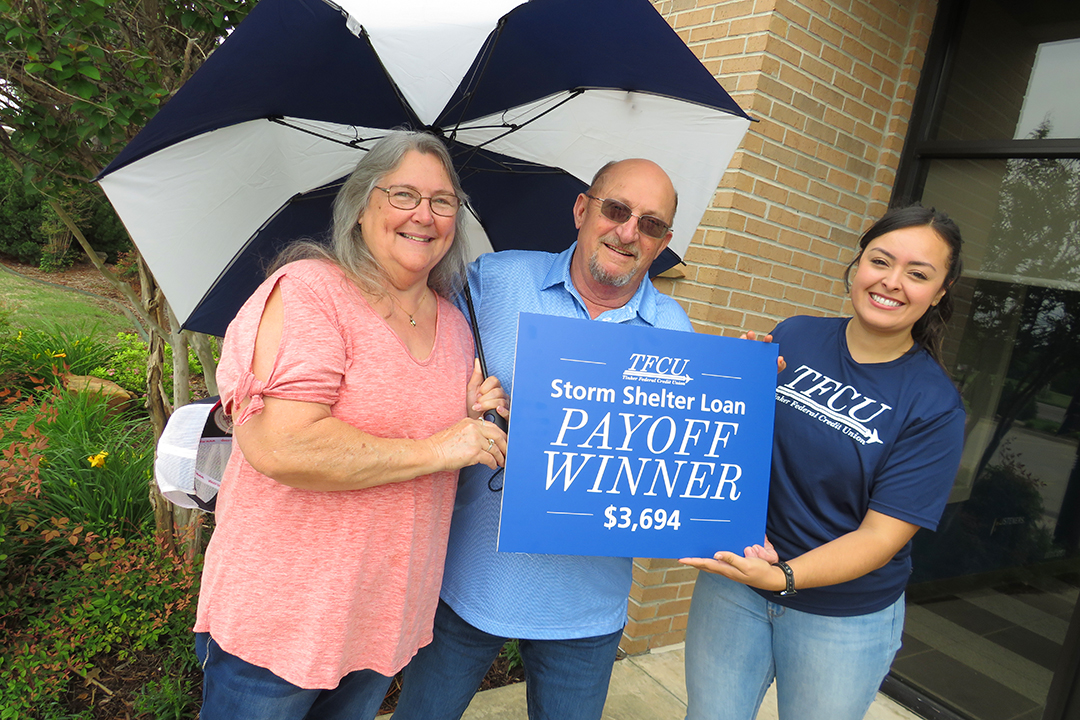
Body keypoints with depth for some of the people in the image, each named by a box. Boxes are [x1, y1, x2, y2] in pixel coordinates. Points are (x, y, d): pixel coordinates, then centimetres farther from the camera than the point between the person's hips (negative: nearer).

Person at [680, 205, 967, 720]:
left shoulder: (935, 405, -12)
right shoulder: (793, 337, -5)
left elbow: (883, 534, -15)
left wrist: (783, 576, -28)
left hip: (843, 619, -2)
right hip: (734, 584, 2)